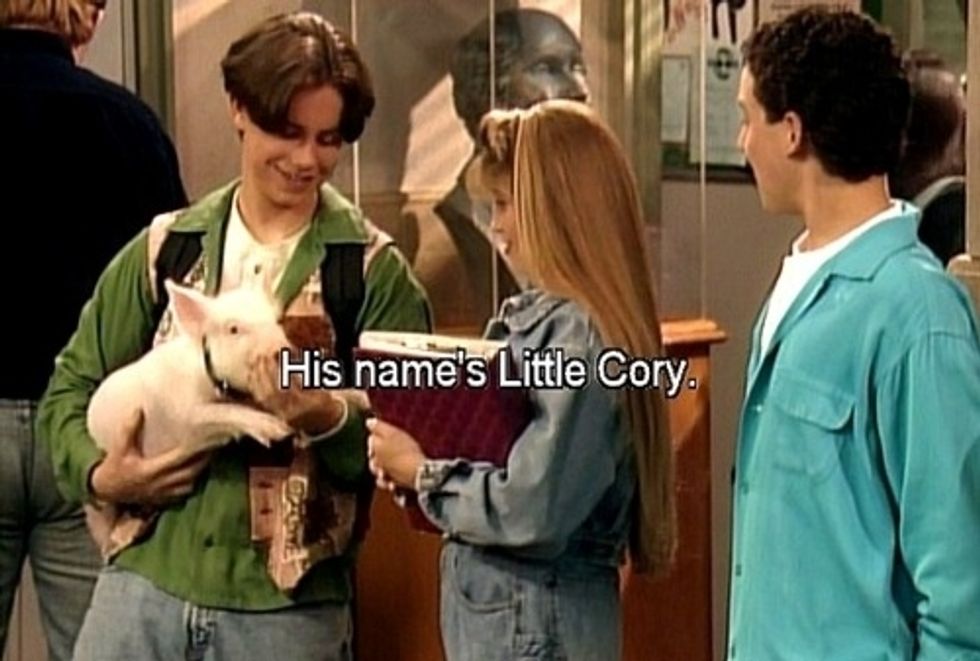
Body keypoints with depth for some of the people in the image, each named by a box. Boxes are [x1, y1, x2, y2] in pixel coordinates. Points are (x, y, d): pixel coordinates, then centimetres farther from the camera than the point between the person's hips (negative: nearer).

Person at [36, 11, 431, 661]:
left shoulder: (375, 270, -1)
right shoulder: (164, 247, 6)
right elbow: (72, 387, 12)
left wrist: (329, 419, -22)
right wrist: (98, 472, -6)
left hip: (290, 608, -2)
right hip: (143, 584, 2)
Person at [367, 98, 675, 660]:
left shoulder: (580, 334, -20)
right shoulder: (535, 316, 8)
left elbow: (531, 513, -24)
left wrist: (423, 474, -10)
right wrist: (417, 455, -4)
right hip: (501, 610, 9)